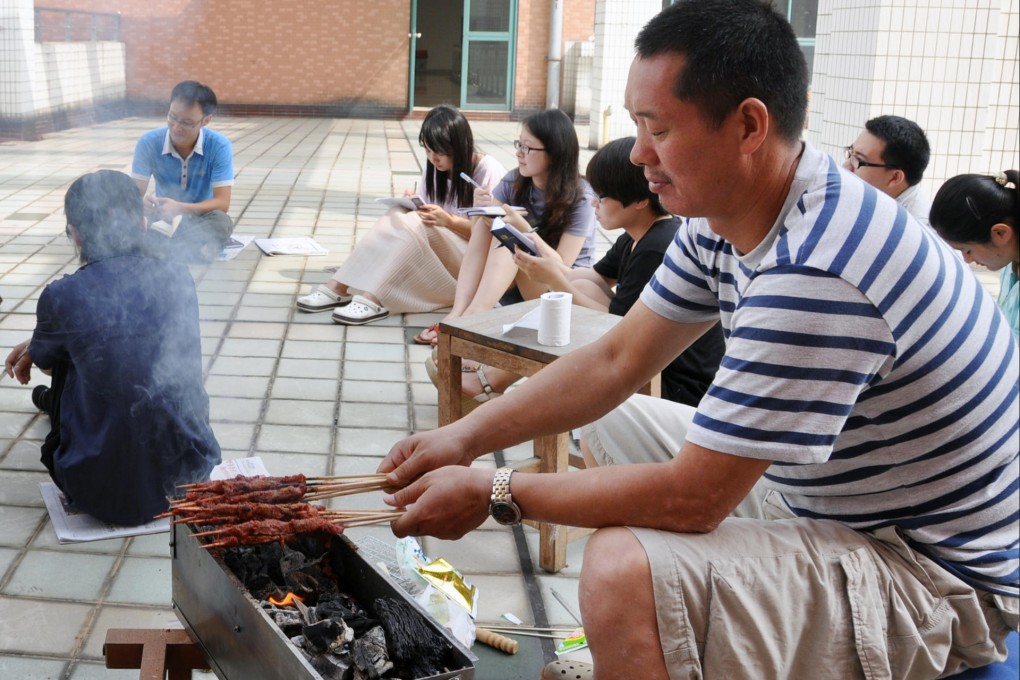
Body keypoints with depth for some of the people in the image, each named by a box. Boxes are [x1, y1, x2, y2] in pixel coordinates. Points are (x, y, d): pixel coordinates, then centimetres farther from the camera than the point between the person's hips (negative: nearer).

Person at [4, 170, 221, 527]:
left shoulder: (61, 296, -14)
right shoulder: (178, 276, -3)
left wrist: (32, 349, 35)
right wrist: (35, 346, 29)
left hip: (106, 490, -3)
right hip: (191, 470, 4)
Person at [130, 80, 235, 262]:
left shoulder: (219, 146, -17)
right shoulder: (148, 143, -11)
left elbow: (223, 202, -22)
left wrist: (180, 208, -39)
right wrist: (143, 203, -39)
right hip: (163, 221, 1)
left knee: (221, 221, -36)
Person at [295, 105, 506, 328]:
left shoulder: (490, 172, -13)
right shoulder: (434, 169, 6)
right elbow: (431, 219, 9)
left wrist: (451, 221, -29)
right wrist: (414, 207, -14)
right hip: (437, 253, 6)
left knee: (416, 225, -32)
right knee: (398, 218, -25)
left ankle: (373, 299, -44)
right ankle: (338, 287, -33)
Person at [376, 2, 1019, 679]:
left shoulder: (813, 277, -32)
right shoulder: (725, 223, -2)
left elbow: (693, 498, -27)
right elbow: (617, 359, 5)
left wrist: (493, 492, -17)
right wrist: (465, 438, -2)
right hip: (821, 491, 10)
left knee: (627, 569, -32)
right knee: (609, 422, 17)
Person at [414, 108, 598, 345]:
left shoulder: (580, 199, -18)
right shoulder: (513, 181, -5)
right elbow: (477, 236, -4)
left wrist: (523, 229, -34)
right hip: (513, 285, 5)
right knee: (485, 225, -22)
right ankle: (457, 314, -34)